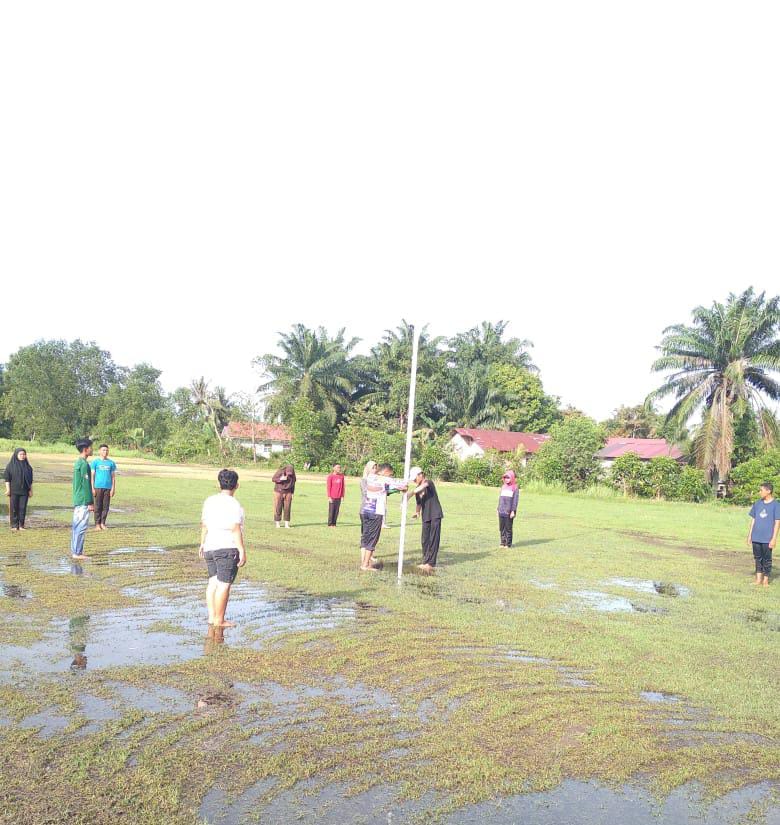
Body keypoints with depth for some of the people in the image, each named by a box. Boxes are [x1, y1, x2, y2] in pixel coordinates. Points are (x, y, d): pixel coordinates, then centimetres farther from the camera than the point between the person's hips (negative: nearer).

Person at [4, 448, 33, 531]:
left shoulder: (27, 466, 9)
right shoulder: (11, 465, -1)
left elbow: (30, 479, 11)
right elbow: (7, 478, -3)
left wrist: (31, 490, 6)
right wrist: (8, 489, -10)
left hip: (24, 491, 3)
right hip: (14, 490, -3)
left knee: (23, 508, 1)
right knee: (13, 508, 0)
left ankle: (21, 525, 7)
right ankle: (14, 525, 5)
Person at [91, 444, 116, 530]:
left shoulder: (111, 463, 9)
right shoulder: (95, 462, 3)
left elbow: (113, 477, 10)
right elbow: (92, 475, 3)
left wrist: (113, 488, 3)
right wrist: (92, 488, -4)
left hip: (108, 487, 2)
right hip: (98, 487, -2)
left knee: (106, 506, 4)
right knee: (98, 506, 1)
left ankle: (103, 523, 13)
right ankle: (97, 524, 8)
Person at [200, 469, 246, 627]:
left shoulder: (209, 501, 9)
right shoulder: (233, 504, -13)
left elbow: (204, 524, 17)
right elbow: (235, 530, -17)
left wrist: (202, 543, 27)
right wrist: (242, 551, -14)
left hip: (210, 547, 8)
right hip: (227, 548, -8)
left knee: (213, 582, 12)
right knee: (224, 584, -3)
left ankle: (211, 616, 14)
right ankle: (219, 620, 0)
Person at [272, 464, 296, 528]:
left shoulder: (292, 474, -5)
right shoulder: (279, 472, -14)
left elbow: (293, 483, 6)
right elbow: (273, 479, -8)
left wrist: (292, 493, 7)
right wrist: (280, 479, -25)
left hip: (288, 492, 2)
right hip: (279, 491, -2)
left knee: (287, 508, -2)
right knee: (278, 508, -1)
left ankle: (286, 523, 3)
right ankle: (277, 523, 8)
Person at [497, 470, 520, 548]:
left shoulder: (515, 488, -2)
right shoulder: (503, 487, 15)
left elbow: (515, 500, -7)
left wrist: (513, 511, -14)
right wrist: (498, 509, 15)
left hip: (509, 512, -5)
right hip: (501, 512, 5)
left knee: (508, 528, -2)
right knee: (501, 528, 6)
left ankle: (508, 543, 5)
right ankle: (503, 543, 14)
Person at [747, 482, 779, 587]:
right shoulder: (758, 503, 7)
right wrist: (750, 535, 11)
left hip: (767, 538, -4)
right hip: (756, 537, 4)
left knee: (767, 559, 5)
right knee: (758, 558, 11)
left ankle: (765, 580, 16)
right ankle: (758, 579, 19)